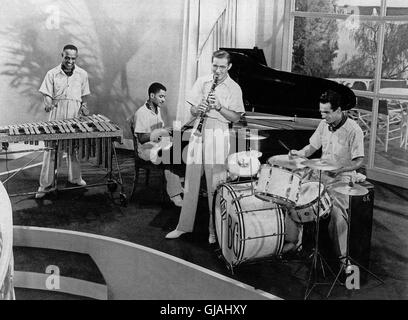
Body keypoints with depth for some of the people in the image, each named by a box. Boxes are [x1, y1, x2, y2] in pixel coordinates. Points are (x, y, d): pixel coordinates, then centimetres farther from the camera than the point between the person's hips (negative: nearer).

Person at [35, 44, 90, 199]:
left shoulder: (82, 74, 9)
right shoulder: (52, 74, 2)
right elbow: (47, 94, 1)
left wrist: (84, 106, -3)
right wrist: (48, 104, -20)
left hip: (75, 115, 2)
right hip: (57, 114, -2)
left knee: (75, 148, 11)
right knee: (51, 148, -4)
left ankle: (75, 177, 29)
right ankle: (45, 185, 1)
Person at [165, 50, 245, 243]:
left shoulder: (234, 88, 1)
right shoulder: (202, 82, 9)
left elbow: (235, 118, -2)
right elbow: (192, 111, 9)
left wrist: (218, 106, -16)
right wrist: (198, 109, -14)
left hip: (218, 135, -3)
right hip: (198, 132, 3)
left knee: (215, 186, -2)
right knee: (191, 182, 7)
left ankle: (215, 230, 10)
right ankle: (184, 225, 17)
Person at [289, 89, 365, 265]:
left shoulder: (353, 130, -16)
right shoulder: (324, 124, 4)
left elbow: (359, 161, -15)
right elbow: (313, 146, 12)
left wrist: (339, 169, -29)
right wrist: (300, 153, -8)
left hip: (342, 177, -6)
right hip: (320, 172, 6)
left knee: (337, 213, -24)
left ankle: (344, 256, -10)